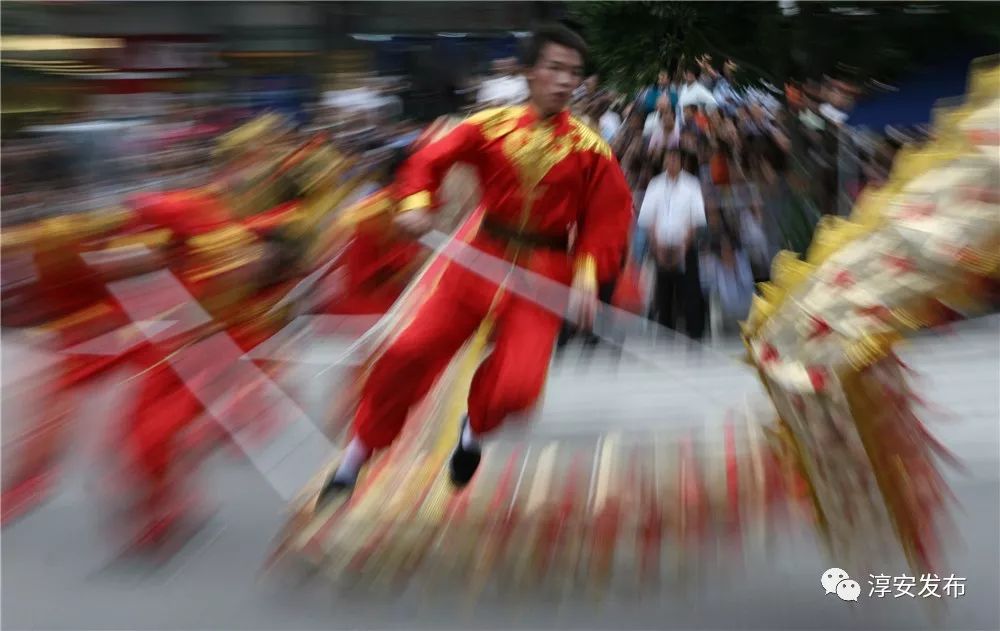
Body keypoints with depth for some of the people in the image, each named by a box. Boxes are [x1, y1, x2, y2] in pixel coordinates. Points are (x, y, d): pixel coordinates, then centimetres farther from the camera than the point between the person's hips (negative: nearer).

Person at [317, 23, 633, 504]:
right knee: (410, 352, -7)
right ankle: (356, 458, 16)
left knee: (516, 388, -13)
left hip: (545, 275, 0)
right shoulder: (491, 125, -2)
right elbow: (430, 161, 0)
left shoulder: (590, 149, -4)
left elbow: (608, 219, -2)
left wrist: (588, 277, -15)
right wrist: (416, 203, -20)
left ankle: (474, 427, 28)